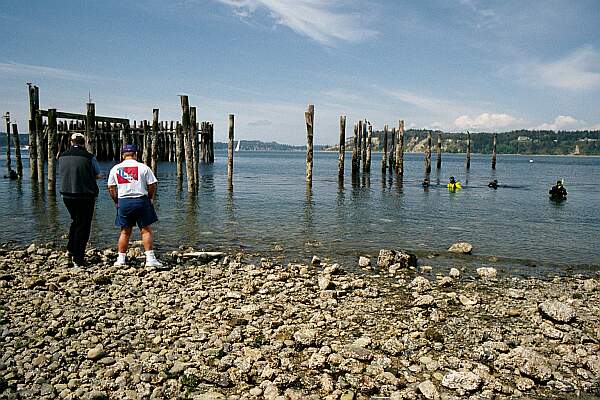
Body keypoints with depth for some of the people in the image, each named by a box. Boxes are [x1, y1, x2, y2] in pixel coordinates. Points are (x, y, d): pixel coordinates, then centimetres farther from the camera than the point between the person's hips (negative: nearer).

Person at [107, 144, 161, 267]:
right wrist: (150, 198, 11)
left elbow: (111, 188, 8)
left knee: (125, 231, 13)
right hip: (141, 200, -3)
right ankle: (150, 258, -2)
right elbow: (152, 185, -4)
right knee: (146, 230, 1)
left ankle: (121, 259, 16)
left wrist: (116, 201, 18)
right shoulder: (143, 167, -3)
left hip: (123, 202, 3)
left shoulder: (115, 168, 6)